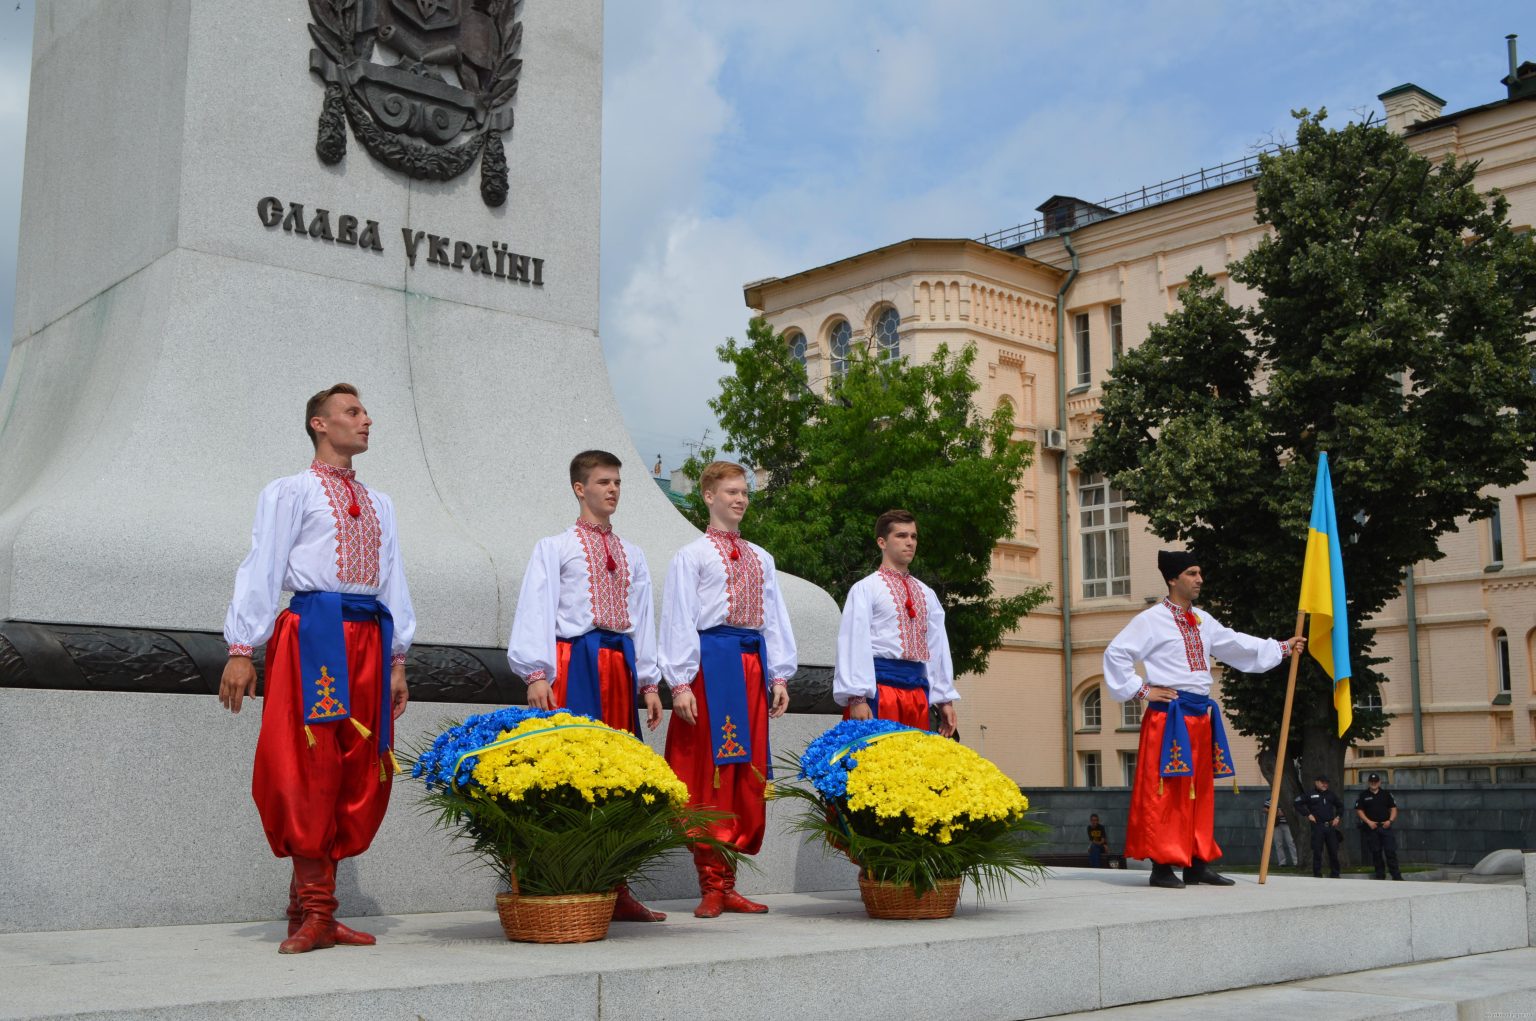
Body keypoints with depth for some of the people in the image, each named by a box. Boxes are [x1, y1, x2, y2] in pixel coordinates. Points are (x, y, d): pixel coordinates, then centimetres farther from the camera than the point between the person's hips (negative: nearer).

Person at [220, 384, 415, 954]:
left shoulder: (379, 505, 23)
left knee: (358, 772, 3)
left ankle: (313, 908, 10)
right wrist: (242, 650, -11)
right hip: (313, 632, -6)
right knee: (310, 767, -9)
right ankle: (314, 911, -3)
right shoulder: (290, 493, 5)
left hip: (369, 637, 6)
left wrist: (397, 659, 12)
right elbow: (261, 570, -2)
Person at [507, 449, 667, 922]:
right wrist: (536, 674, -13)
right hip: (573, 663, -5)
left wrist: (649, 682, 12)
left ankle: (615, 889, 9)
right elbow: (536, 611, -3)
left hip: (620, 664, 5)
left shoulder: (632, 555, 20)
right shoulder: (554, 547, 4)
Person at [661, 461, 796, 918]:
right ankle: (711, 887, -1)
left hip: (752, 665, 6)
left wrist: (779, 675, 9)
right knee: (709, 771, -6)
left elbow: (775, 618, 18)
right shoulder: (692, 556, 2)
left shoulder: (761, 558, 19)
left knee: (747, 775, 6)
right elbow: (678, 620, -4)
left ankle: (727, 884, 13)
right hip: (711, 662, -6)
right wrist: (679, 684, -13)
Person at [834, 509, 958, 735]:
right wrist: (857, 698, -17)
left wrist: (945, 699, 11)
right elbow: (854, 644, -8)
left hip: (918, 688, 6)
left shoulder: (926, 594, 19)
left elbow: (938, 646, 17)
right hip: (880, 684, -6)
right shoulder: (866, 589, -1)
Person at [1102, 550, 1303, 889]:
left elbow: (1236, 645, 27)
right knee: (1165, 791, -8)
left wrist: (1282, 647, 27)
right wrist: (1141, 690, -10)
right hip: (1168, 716, -8)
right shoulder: (1152, 619, -6)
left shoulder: (1203, 622, 17)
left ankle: (1198, 862, 16)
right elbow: (1115, 654, -9)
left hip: (1200, 715, 8)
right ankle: (1162, 865, -6)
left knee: (1200, 791, 9)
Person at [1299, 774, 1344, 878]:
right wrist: (1308, 814, -4)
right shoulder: (1310, 795, 2)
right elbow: (1298, 805, 2)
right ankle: (1317, 875, 4)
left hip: (1331, 826, 3)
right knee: (1317, 852, -2)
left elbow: (1340, 806, 27)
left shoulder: (1331, 795, 14)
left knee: (1334, 851, 4)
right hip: (1317, 826, -3)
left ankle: (1335, 874, 14)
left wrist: (1338, 817, 12)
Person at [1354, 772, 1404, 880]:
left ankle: (1397, 877, -6)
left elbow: (1393, 808, 10)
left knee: (1391, 852, -7)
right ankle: (1380, 876, 11)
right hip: (1372, 828, 0)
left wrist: (1390, 820, -6)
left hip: (1386, 827, 0)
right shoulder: (1363, 795, 7)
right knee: (1376, 853, 3)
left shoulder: (1386, 794, 10)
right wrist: (1368, 822, -8)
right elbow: (1359, 810, 4)